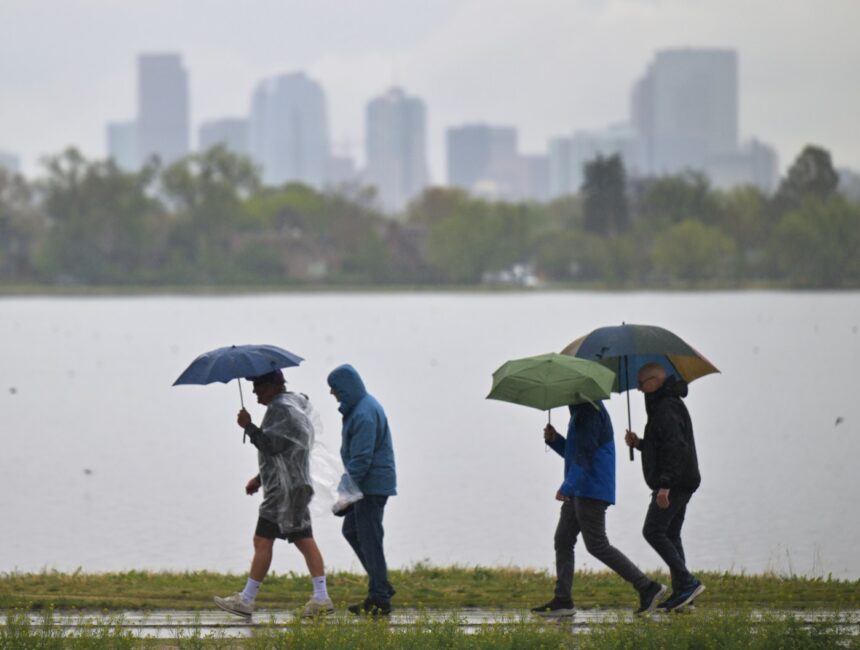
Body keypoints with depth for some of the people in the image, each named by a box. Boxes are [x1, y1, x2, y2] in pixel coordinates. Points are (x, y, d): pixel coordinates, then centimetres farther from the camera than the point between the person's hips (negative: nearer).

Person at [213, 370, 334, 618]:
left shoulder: (282, 409, -14)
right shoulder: (293, 406, 20)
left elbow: (271, 445, -21)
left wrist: (248, 427, -11)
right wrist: (260, 478, 24)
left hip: (285, 487, -11)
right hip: (297, 485, 11)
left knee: (263, 541, -7)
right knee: (304, 540, 6)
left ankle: (246, 599, -6)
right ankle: (321, 598, 1)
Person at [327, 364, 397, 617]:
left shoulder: (364, 414, -21)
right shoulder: (363, 405, 13)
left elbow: (362, 459, -24)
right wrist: (349, 486, 19)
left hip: (372, 484, -11)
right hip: (368, 484, 11)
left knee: (369, 539, -5)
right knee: (351, 530, 17)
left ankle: (380, 599, 0)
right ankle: (381, 586, 19)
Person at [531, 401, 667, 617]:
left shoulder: (590, 412, -15)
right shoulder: (580, 411, 18)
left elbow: (585, 454, -22)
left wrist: (567, 487, -25)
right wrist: (554, 439, 9)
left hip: (592, 491, -11)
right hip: (580, 492, 11)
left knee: (597, 546, -9)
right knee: (562, 540, 8)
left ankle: (647, 587, -7)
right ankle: (562, 600, 7)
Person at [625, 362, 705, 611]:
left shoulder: (666, 408, -15)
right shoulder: (670, 404, 19)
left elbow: (676, 447, -25)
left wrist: (664, 484, -29)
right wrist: (639, 443, 14)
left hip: (672, 484, -11)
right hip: (681, 484, 11)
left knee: (653, 532, -10)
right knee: (671, 535, 10)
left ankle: (687, 582, -15)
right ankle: (681, 591, 8)